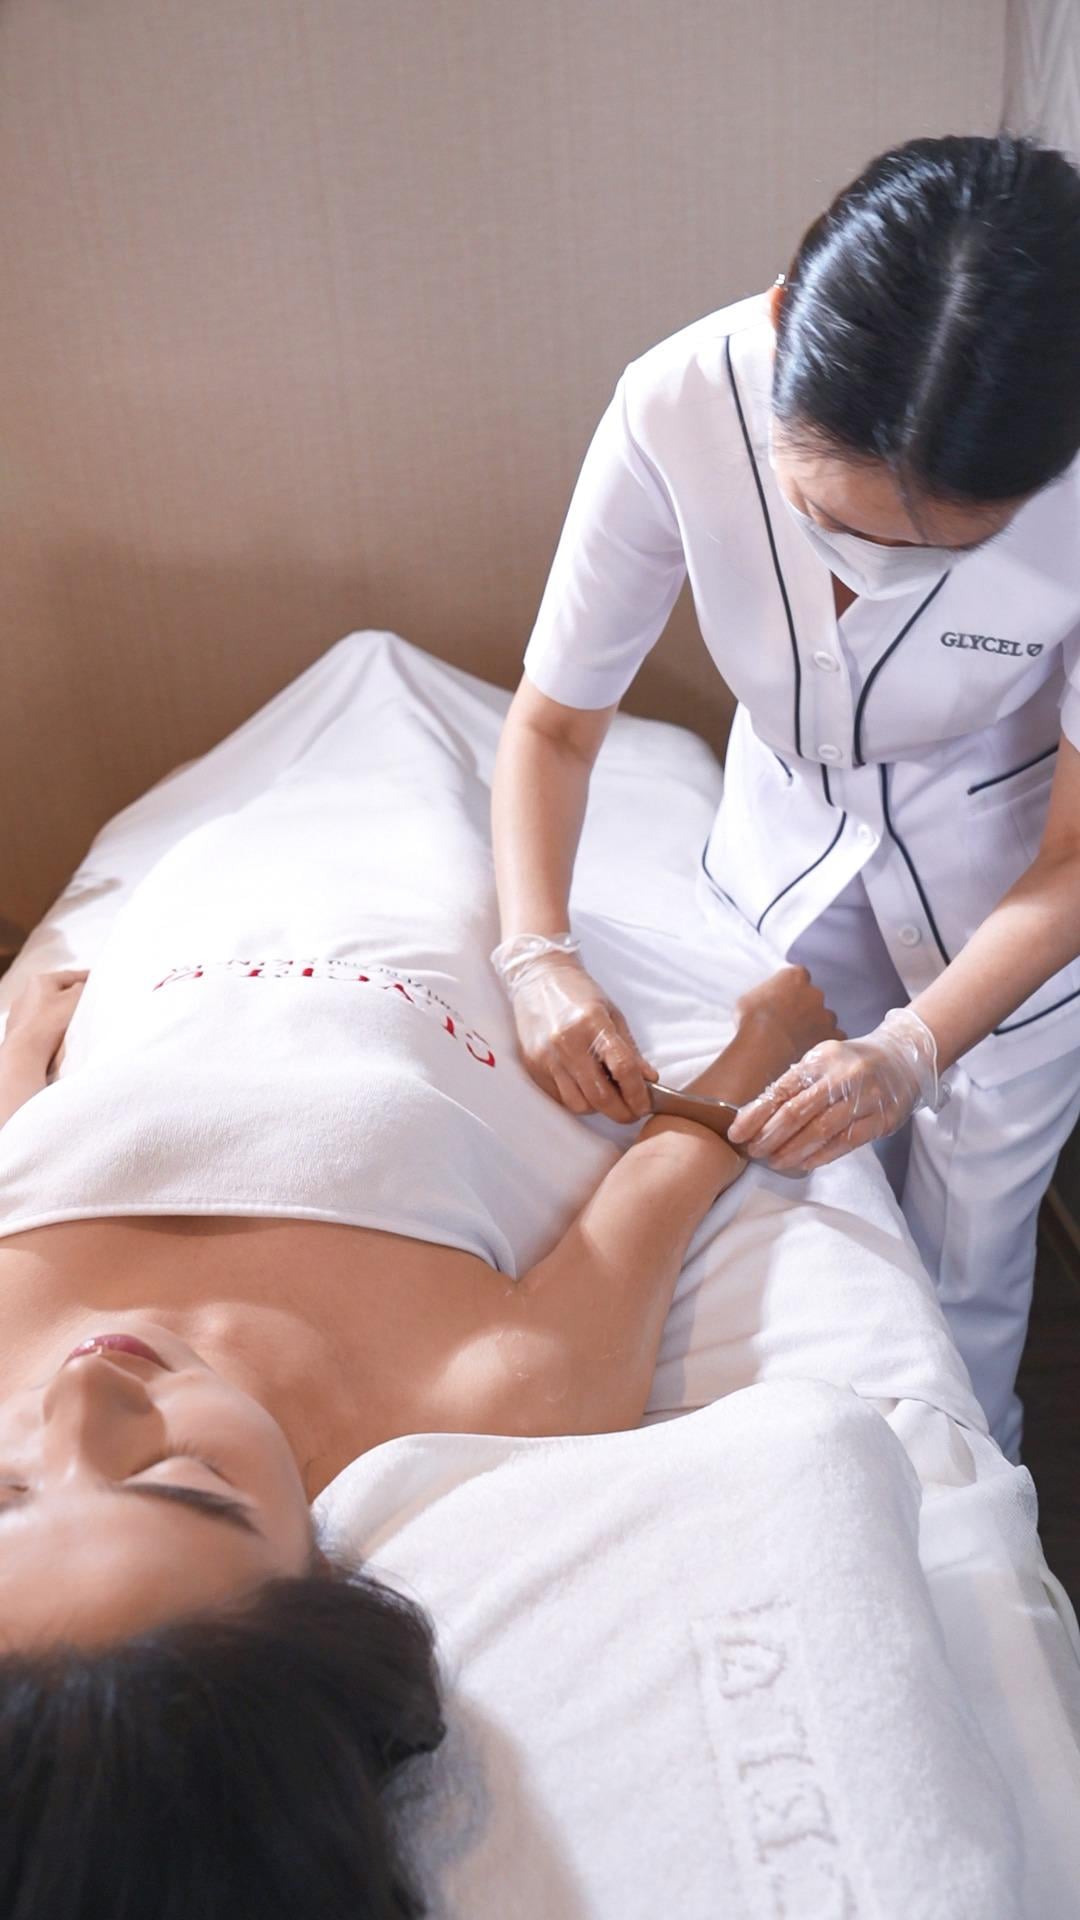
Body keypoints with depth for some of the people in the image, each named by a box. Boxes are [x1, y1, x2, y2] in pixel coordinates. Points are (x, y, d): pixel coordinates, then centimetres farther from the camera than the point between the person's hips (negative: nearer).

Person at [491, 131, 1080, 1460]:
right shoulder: (680, 406, -28)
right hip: (785, 843, 2)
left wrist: (914, 1050, -34)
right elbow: (555, 720, -15)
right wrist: (537, 952, -30)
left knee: (958, 1273, 12)